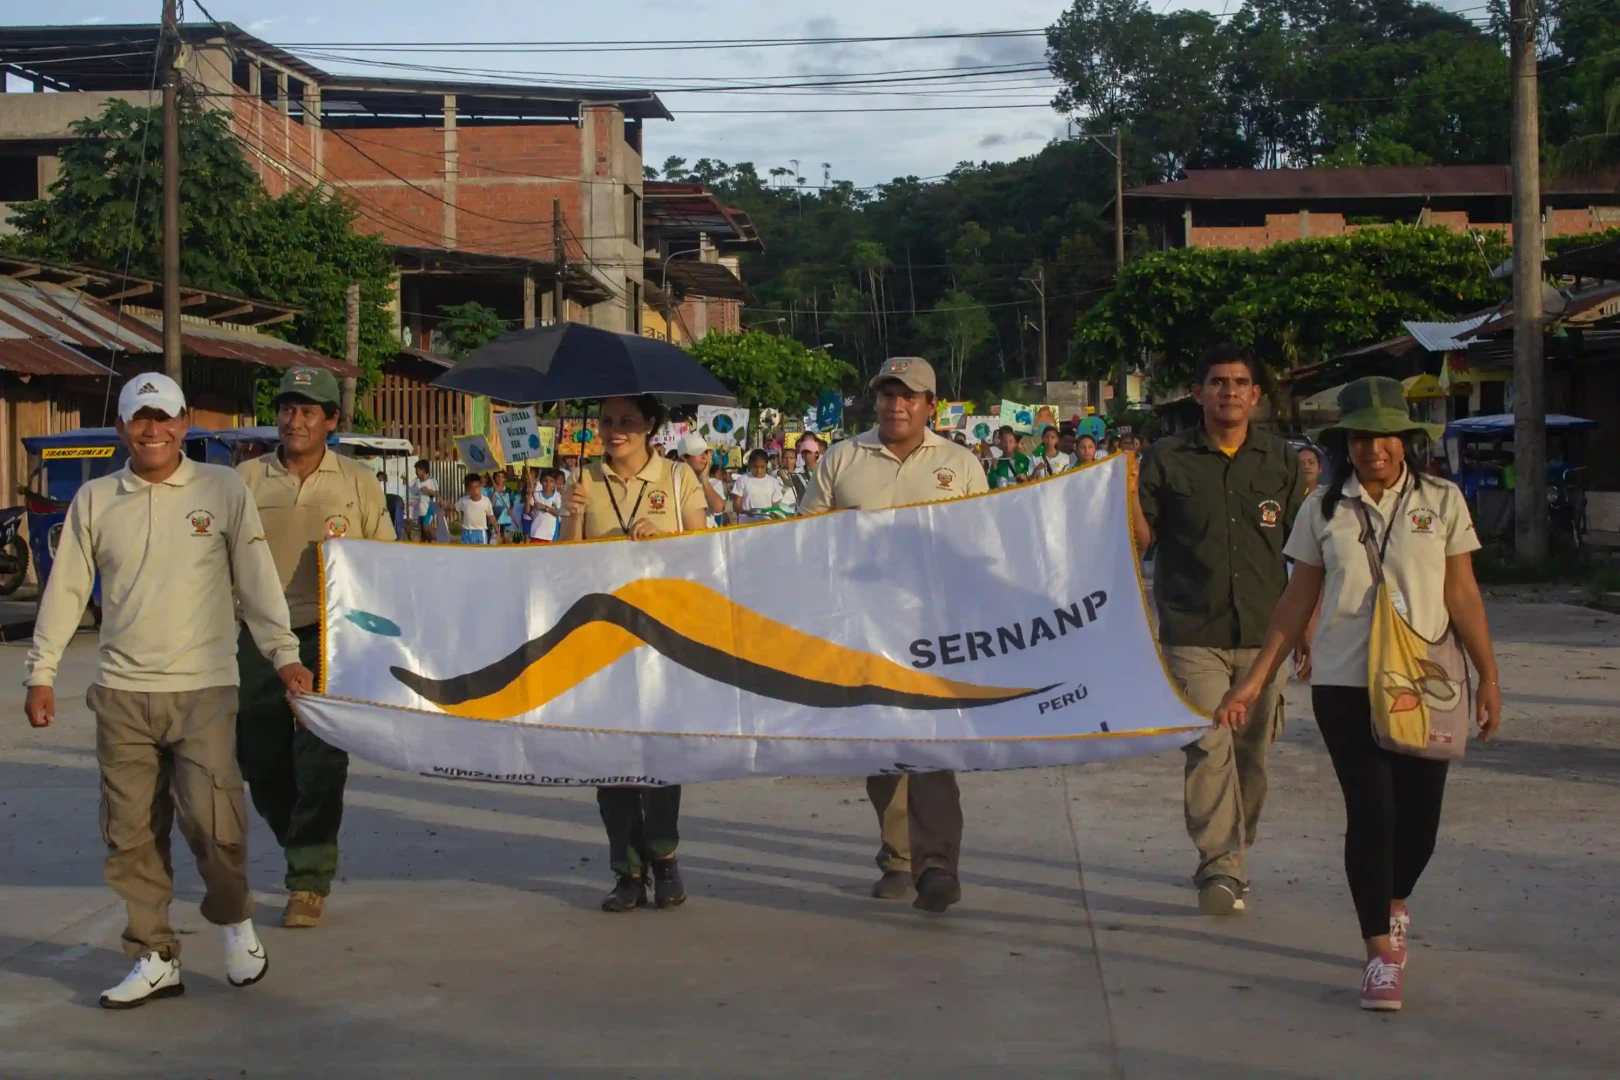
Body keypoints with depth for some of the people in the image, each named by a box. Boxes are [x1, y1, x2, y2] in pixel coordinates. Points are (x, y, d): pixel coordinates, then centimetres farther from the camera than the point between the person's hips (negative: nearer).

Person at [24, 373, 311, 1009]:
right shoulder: (94, 500, 8)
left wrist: (283, 653, -8)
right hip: (121, 692, 3)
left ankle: (235, 921, 15)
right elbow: (65, 590, 11)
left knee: (211, 819, -12)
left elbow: (256, 577, 0)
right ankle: (154, 957, 17)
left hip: (203, 688, -3)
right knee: (131, 834, 5)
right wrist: (41, 673, 9)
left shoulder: (223, 489, 2)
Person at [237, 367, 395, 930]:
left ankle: (309, 881, 5)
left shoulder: (356, 482, 5)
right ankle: (306, 852, 30)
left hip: (329, 637, -2)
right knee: (260, 759, 7)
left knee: (320, 761, -6)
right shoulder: (247, 478, 6)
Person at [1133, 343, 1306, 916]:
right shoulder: (1168, 459, 3)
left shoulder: (1281, 462, 10)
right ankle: (1220, 869, -13)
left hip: (1264, 633, 3)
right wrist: (1125, 489, -16)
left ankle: (1234, 860, 25)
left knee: (1251, 753, 9)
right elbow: (1141, 538, 2)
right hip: (1193, 634, -3)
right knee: (1210, 747, -14)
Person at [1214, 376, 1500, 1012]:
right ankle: (1381, 953, 5)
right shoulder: (1323, 509, 3)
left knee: (1419, 815, 6)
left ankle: (1394, 902, 38)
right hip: (1345, 684, -1)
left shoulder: (1441, 501, 2)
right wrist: (1256, 679, 2)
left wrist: (1488, 676, -1)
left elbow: (1462, 594, 3)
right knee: (1371, 811, -5)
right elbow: (1298, 600, 6)